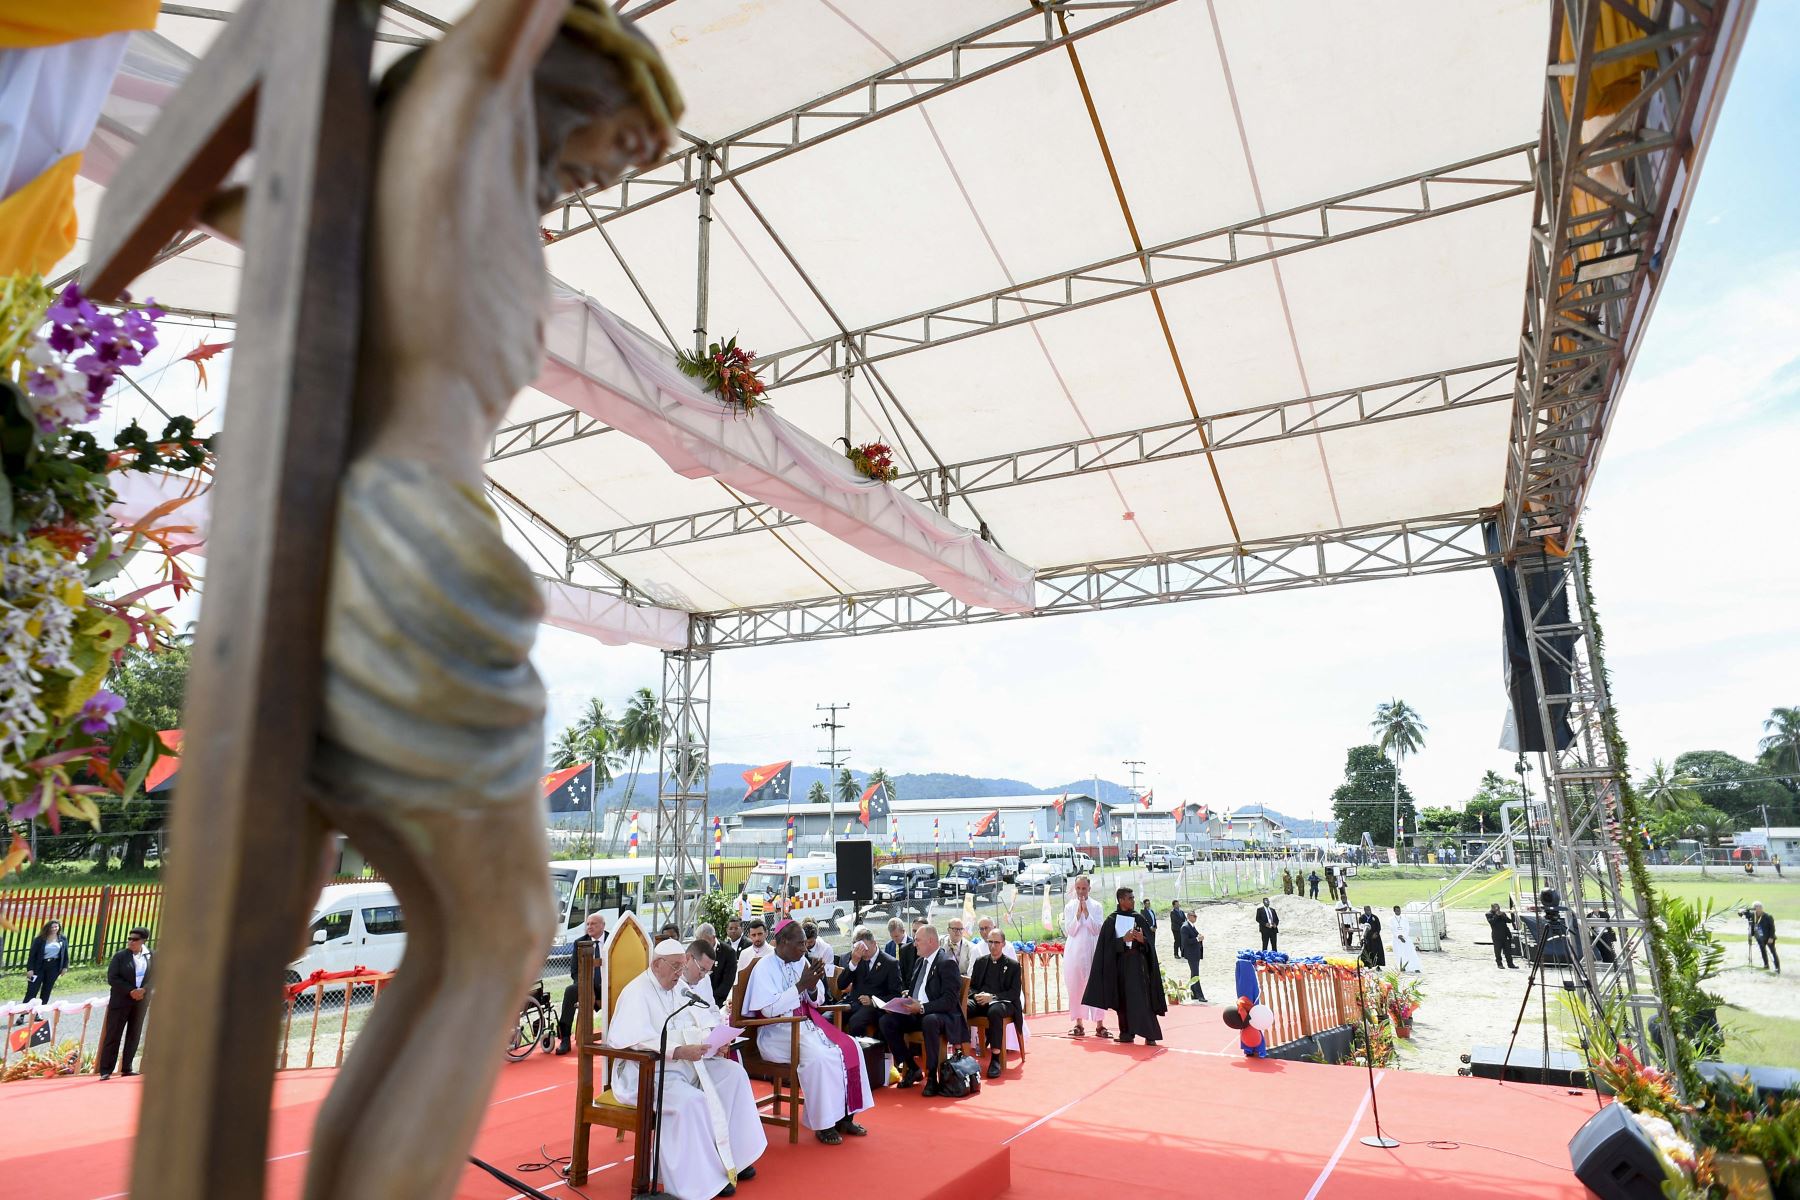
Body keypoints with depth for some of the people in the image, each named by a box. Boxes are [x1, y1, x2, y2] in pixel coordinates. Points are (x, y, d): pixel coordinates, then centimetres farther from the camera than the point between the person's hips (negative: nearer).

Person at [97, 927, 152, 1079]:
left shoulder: (150, 956, 3)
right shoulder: (120, 956, -4)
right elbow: (112, 978, -8)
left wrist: (144, 990, -13)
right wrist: (130, 991, -16)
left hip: (141, 1001, 3)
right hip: (121, 1001, -3)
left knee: (133, 1036, 8)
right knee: (113, 1036, -1)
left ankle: (127, 1068, 15)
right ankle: (106, 1070, 5)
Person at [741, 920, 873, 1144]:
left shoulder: (801, 961, 7)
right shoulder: (765, 967, -11)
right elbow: (768, 1010, -20)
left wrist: (813, 984, -8)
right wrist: (801, 985, -20)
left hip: (807, 1023, 7)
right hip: (778, 1031, -7)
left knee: (850, 1049, -12)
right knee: (819, 1056, -31)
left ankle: (844, 1115, -1)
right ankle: (823, 1124, -15)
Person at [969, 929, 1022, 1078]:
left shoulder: (1013, 965, 8)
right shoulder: (980, 961, 18)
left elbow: (1014, 993, -1)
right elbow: (971, 986, 19)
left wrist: (993, 997, -16)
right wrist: (977, 995, -7)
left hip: (1002, 1002, -3)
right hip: (980, 1001, 3)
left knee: (994, 1011, -41)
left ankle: (995, 1058, -35)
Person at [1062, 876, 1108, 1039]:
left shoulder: (1096, 906, 2)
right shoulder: (1069, 907, 4)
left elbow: (1097, 930, -6)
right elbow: (1070, 931, -3)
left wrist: (1086, 912, -13)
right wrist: (1078, 912, -11)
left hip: (1092, 950, -1)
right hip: (1074, 952, 1)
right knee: (1075, 987, 3)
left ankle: (1099, 1025, 3)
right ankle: (1079, 1024, 11)